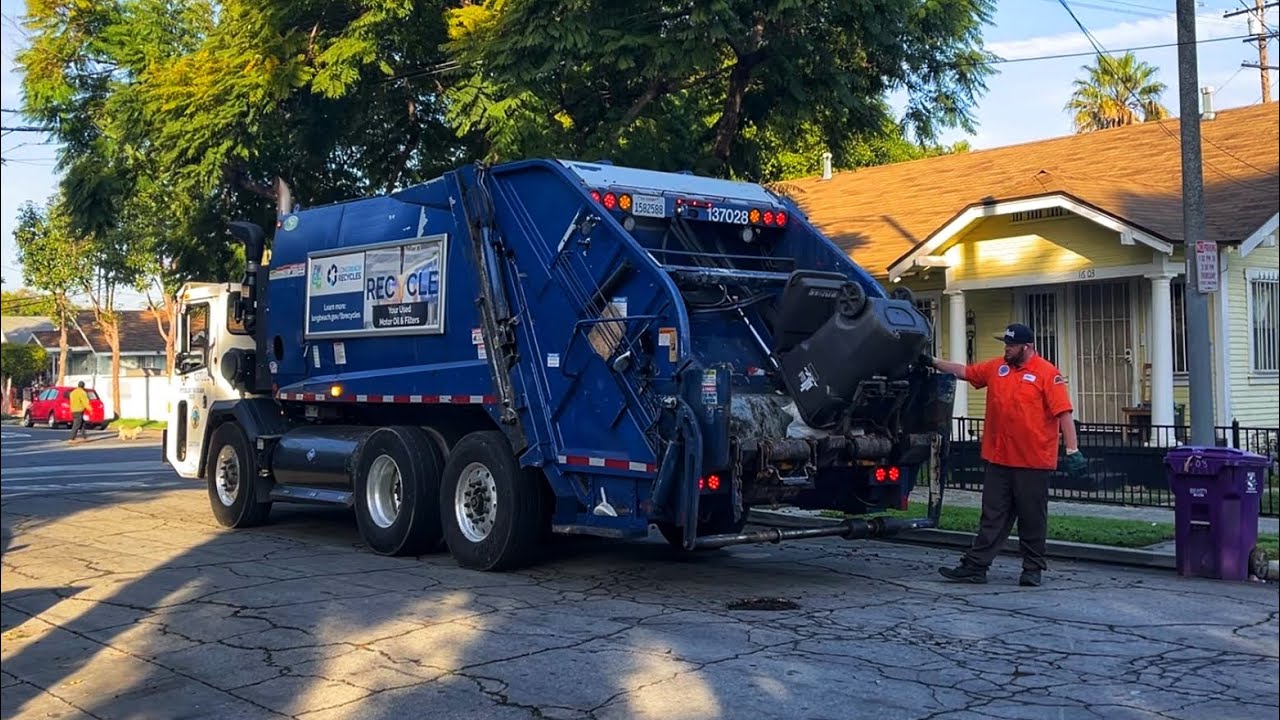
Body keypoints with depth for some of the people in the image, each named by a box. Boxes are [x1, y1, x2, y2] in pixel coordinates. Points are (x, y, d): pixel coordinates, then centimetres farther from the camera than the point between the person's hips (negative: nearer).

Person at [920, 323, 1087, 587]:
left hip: (1033, 463, -5)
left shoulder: (1047, 373, -8)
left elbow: (1063, 413, -12)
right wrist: (933, 362, 19)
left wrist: (1072, 450, -17)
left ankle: (1033, 569, 18)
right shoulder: (996, 367, 9)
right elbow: (964, 371, 21)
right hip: (998, 459, 5)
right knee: (992, 517, 9)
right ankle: (975, 566, 10)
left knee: (1032, 518, 7)